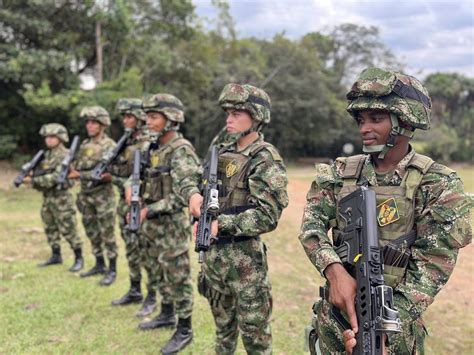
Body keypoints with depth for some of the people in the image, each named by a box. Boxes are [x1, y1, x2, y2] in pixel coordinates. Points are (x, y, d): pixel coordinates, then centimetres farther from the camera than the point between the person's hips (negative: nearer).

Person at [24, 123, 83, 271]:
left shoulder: (65, 156, -12)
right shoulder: (47, 155, 14)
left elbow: (56, 177, -20)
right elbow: (40, 174, 16)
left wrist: (34, 180, -19)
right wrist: (31, 179, -5)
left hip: (61, 198, -8)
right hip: (47, 197, 8)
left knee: (68, 230, -5)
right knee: (50, 229, 14)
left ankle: (79, 259, 4)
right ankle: (56, 256, 26)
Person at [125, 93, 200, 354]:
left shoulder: (181, 151, -18)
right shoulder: (150, 148, 7)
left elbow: (184, 195, -24)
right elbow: (138, 173, 24)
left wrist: (149, 210, -21)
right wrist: (131, 185, 2)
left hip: (171, 224, -8)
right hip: (150, 223, 9)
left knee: (177, 277, 1)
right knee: (158, 272, 20)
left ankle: (184, 330, 13)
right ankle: (167, 315, 38)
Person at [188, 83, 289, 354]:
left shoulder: (266, 159, -14)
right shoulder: (224, 151, 9)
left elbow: (268, 217, -21)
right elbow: (200, 181, 18)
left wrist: (221, 225, -24)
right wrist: (195, 194, -6)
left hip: (245, 256, -7)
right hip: (214, 251, 7)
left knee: (254, 331, 5)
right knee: (223, 324, 22)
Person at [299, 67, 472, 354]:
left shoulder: (438, 185, -11)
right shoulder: (341, 172, 1)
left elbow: (432, 268, -16)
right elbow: (312, 225, -7)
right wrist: (334, 271, -26)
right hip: (335, 313, 4)